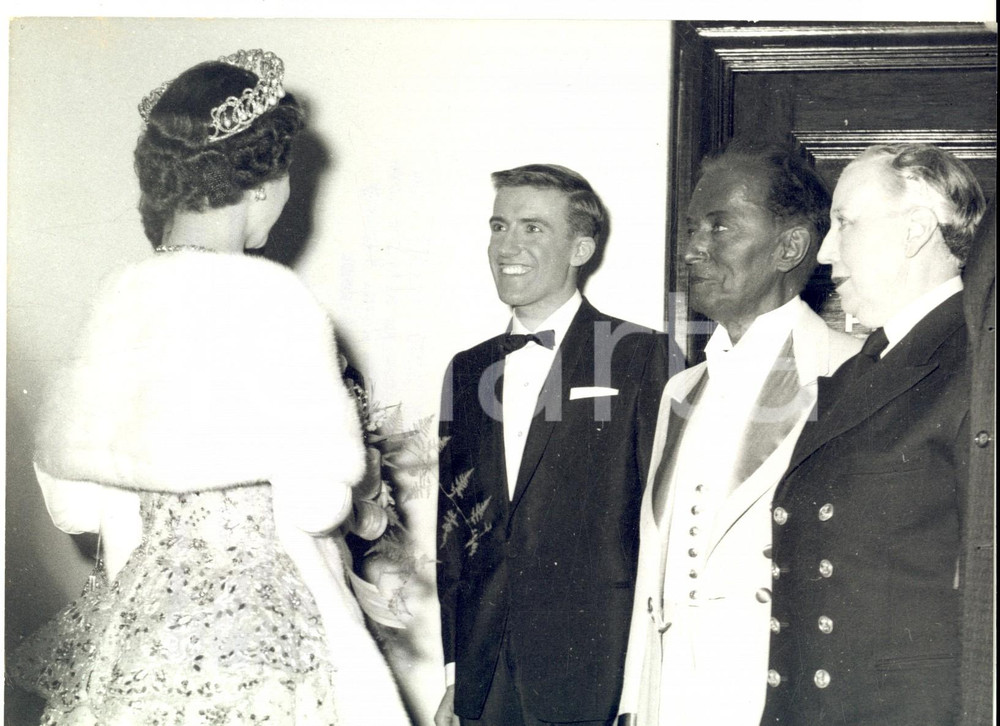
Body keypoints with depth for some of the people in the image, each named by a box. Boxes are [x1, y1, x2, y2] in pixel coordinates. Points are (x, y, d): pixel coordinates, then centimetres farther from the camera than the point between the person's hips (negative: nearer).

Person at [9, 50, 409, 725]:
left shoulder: (121, 297, 1)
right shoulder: (276, 300, -14)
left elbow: (74, 502, 6)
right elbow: (313, 502, -13)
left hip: (137, 614, 6)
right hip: (265, 621, -6)